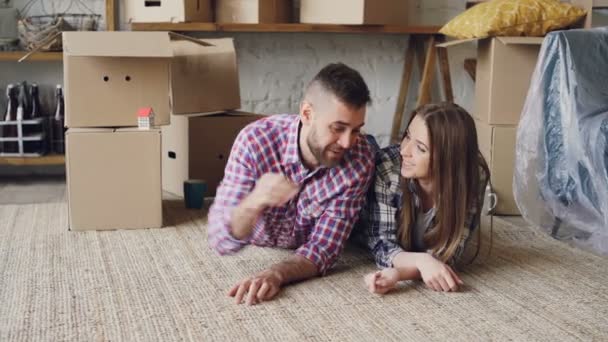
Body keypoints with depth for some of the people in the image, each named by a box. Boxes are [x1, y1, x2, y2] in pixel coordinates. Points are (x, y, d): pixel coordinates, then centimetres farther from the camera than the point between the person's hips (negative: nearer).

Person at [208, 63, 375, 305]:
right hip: (255, 248, 2)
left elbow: (323, 248, -29)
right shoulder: (255, 141, -33)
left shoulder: (361, 159, -30)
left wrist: (275, 274, -49)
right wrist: (254, 202, -55)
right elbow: (220, 240, -33)